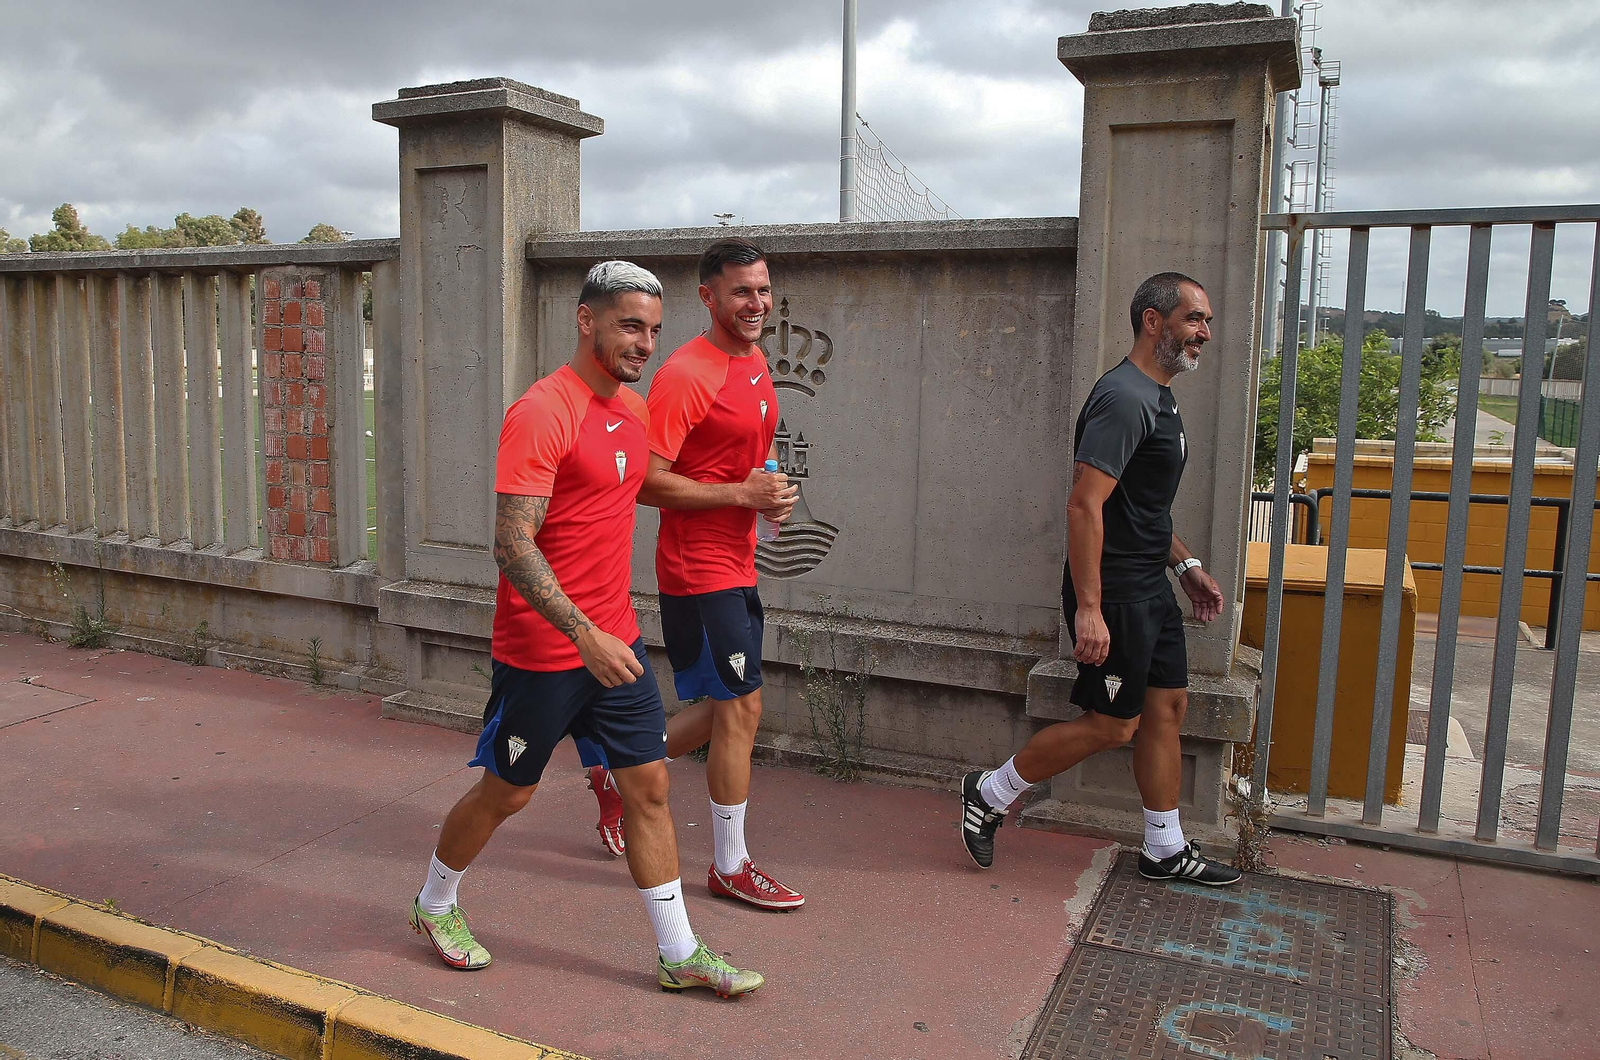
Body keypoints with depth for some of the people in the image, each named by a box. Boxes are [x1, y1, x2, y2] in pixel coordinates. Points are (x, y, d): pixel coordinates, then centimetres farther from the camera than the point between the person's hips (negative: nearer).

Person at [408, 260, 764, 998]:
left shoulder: (633, 409, 7)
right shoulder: (541, 413, -19)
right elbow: (512, 546, -24)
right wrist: (586, 637, -30)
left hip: (615, 640, 7)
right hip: (543, 651, -7)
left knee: (648, 786, 8)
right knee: (506, 792, 11)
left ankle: (679, 954, 20)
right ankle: (434, 904, 39)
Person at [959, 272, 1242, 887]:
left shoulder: (1158, 398, 15)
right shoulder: (1125, 398, -19)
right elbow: (1085, 505, -26)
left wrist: (1186, 566, 23)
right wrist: (1088, 609, -29)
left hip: (1148, 588, 10)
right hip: (1113, 593, -10)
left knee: (1167, 707, 12)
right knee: (1113, 725, -2)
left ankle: (1166, 850, 25)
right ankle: (989, 794, 13)